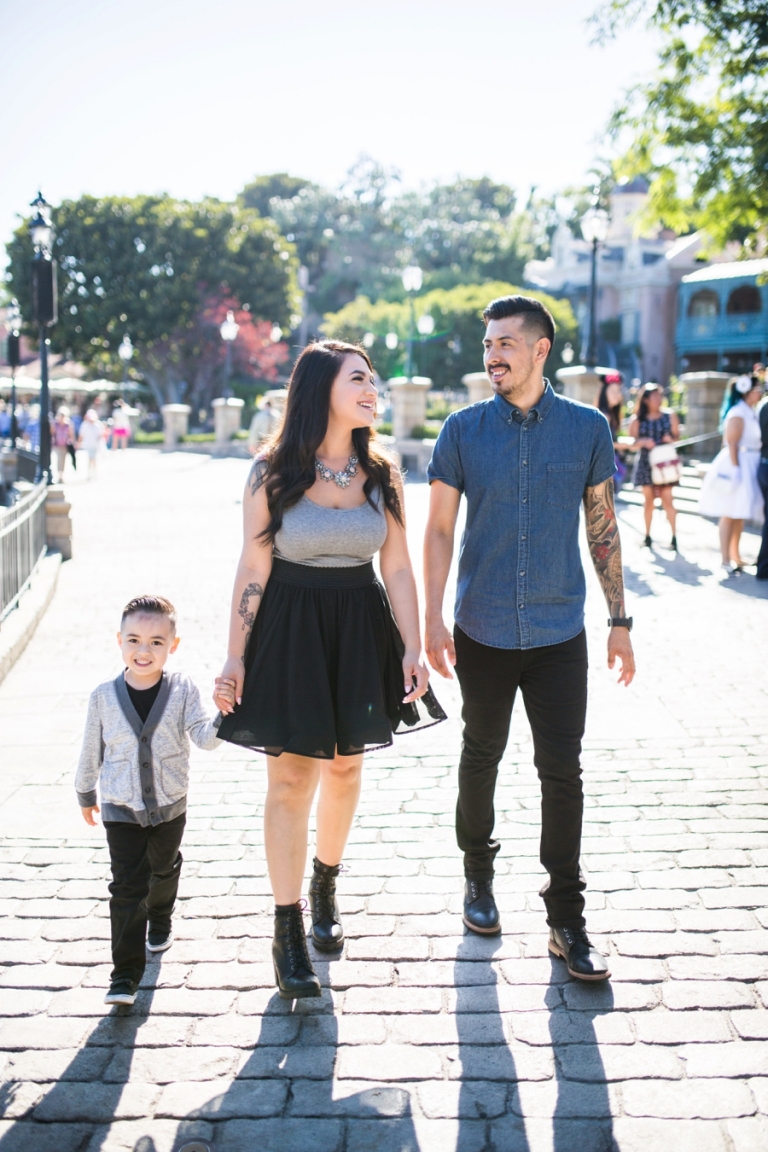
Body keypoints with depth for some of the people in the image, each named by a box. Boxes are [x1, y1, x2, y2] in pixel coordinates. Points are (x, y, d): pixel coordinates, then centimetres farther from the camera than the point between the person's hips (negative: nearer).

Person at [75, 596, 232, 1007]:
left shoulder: (183, 690, -10)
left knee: (164, 870, 23)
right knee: (128, 885, -8)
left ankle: (159, 920, 53)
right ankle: (125, 973, -4)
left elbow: (205, 738, -18)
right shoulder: (104, 696, -10)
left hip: (170, 806, 2)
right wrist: (86, 795, 14)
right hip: (121, 808, -1)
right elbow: (91, 751, 3)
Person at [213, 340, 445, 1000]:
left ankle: (325, 885, 38)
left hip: (360, 626, 4)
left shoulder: (381, 473, 2)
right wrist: (236, 654, -8)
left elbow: (398, 568, 2)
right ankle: (288, 932, 2)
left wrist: (412, 649, -4)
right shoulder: (273, 472, -7)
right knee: (290, 777, -4)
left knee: (345, 766, 14)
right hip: (289, 625, -3)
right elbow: (253, 568, -6)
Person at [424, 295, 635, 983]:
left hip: (559, 632, 0)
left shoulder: (587, 428, 0)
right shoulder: (464, 430, -1)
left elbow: (603, 527, 6)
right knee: (482, 757, 13)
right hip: (483, 632, 0)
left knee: (562, 771, -1)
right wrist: (432, 618, -6)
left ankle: (567, 920, 9)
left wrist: (620, 621, 5)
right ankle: (478, 874, 35)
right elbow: (439, 528, 2)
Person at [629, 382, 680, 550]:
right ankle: (647, 535, 14)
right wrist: (643, 442, -18)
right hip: (646, 462, 1)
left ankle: (674, 536, -7)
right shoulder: (637, 420, 2)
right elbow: (632, 441, 2)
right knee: (649, 500, 4)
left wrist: (671, 439, -14)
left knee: (667, 499, -8)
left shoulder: (670, 416, 4)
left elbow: (677, 435, 9)